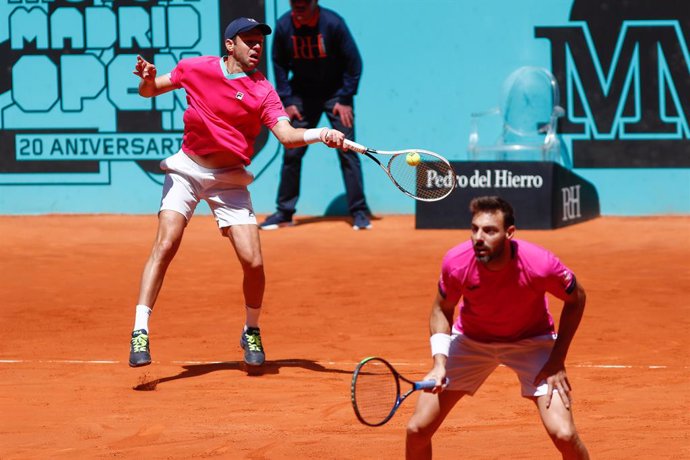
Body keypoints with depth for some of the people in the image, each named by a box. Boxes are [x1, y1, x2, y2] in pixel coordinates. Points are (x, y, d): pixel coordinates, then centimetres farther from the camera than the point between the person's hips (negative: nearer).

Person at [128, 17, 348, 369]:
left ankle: (251, 332, 18)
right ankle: (140, 333, -19)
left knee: (253, 262, -9)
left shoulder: (262, 91, -6)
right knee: (166, 244, -19)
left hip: (229, 181, 0)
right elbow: (150, 90, 11)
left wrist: (320, 134, -38)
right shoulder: (195, 68, -1)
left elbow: (286, 135, -18)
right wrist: (148, 79, -13)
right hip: (187, 170, 0)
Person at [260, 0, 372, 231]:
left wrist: (345, 99, -13)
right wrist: (286, 101, -2)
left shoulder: (332, 23, -19)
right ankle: (284, 212, 12)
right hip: (302, 96, 3)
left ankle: (359, 212, -4)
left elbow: (353, 62, -11)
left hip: (335, 93, -3)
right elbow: (279, 64, 3)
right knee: (291, 153, 1)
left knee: (347, 150, -9)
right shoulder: (283, 26, -11)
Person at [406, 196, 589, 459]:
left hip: (531, 341, -2)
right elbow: (442, 310, -5)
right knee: (417, 429, -5)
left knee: (563, 434, -18)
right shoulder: (456, 263, -27)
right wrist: (439, 363, -19)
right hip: (470, 339, 2)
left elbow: (576, 299, -10)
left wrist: (557, 361, -14)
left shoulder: (540, 264, -32)